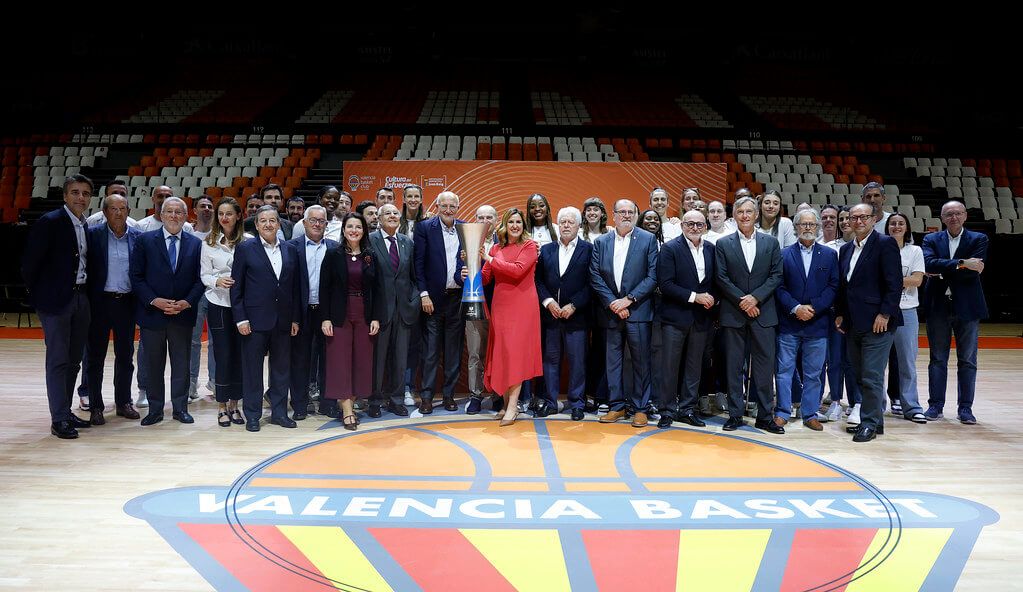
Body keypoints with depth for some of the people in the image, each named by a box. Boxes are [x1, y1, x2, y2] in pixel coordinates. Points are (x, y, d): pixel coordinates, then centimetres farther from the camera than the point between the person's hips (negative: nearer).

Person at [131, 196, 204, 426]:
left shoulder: (195, 244, 5)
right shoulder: (145, 241, 1)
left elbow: (199, 279, 3)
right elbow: (136, 276, -2)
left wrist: (187, 302, -10)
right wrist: (154, 300, -13)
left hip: (183, 314, 1)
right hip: (152, 312, -1)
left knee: (181, 364, 7)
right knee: (154, 364, 7)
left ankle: (180, 407, 17)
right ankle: (155, 409, 17)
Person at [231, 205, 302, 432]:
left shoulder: (290, 250, 9)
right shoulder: (245, 249, -1)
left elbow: (295, 286, 10)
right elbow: (236, 287, -2)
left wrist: (295, 319, 6)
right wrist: (240, 319, -9)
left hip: (283, 320, 3)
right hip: (255, 319, -3)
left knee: (282, 368, 9)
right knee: (252, 368, 3)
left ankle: (279, 412, 20)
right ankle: (252, 415, 13)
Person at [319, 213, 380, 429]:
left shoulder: (370, 257, 6)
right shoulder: (333, 254, -2)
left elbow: (375, 289, 7)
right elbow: (324, 288, -3)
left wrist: (375, 318, 0)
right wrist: (325, 318, -9)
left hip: (364, 316, 3)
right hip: (340, 315, -3)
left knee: (361, 360, 3)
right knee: (340, 360, -3)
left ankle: (351, 404, 14)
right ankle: (347, 411, -1)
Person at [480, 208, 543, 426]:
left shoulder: (529, 246, -1)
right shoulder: (496, 248, 12)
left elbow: (518, 270, -16)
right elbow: (485, 278, 10)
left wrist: (490, 259, -11)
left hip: (522, 306, -4)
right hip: (500, 307, 5)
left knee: (517, 352, -7)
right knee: (502, 353, 4)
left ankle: (512, 406, -6)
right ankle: (507, 403, 12)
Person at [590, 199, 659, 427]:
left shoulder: (648, 239, 0)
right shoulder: (601, 242, 8)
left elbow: (653, 276, -5)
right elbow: (595, 277, 3)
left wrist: (628, 300, -12)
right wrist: (613, 304, -8)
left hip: (638, 311, -2)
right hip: (610, 311, 3)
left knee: (641, 360, 2)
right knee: (612, 359, 8)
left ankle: (640, 408, 11)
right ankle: (617, 406, 18)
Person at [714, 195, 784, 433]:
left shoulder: (771, 242, 8)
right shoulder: (723, 244, 5)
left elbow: (777, 275, 2)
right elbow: (721, 278, -2)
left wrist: (756, 297, -11)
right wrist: (742, 301, -11)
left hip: (763, 313, 1)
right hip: (733, 314, -1)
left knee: (764, 366, 2)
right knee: (733, 366, 4)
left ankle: (765, 417, 9)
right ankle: (735, 415, 11)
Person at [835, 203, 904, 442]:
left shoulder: (885, 244, -6)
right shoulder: (846, 249, 16)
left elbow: (895, 283, -12)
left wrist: (885, 314, -16)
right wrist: (839, 313, 12)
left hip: (877, 323, -7)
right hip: (853, 324, 7)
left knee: (871, 377, -5)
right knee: (860, 376, 11)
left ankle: (870, 424, 4)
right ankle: (873, 419, 20)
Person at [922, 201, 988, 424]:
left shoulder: (978, 239, 2)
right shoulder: (931, 239, 5)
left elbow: (974, 271, -12)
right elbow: (929, 263, -15)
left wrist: (943, 272, -12)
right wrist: (961, 264, -23)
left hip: (967, 307, -1)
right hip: (938, 307, 1)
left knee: (967, 361, 5)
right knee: (937, 359, 7)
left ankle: (965, 408, 13)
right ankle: (935, 405, 13)